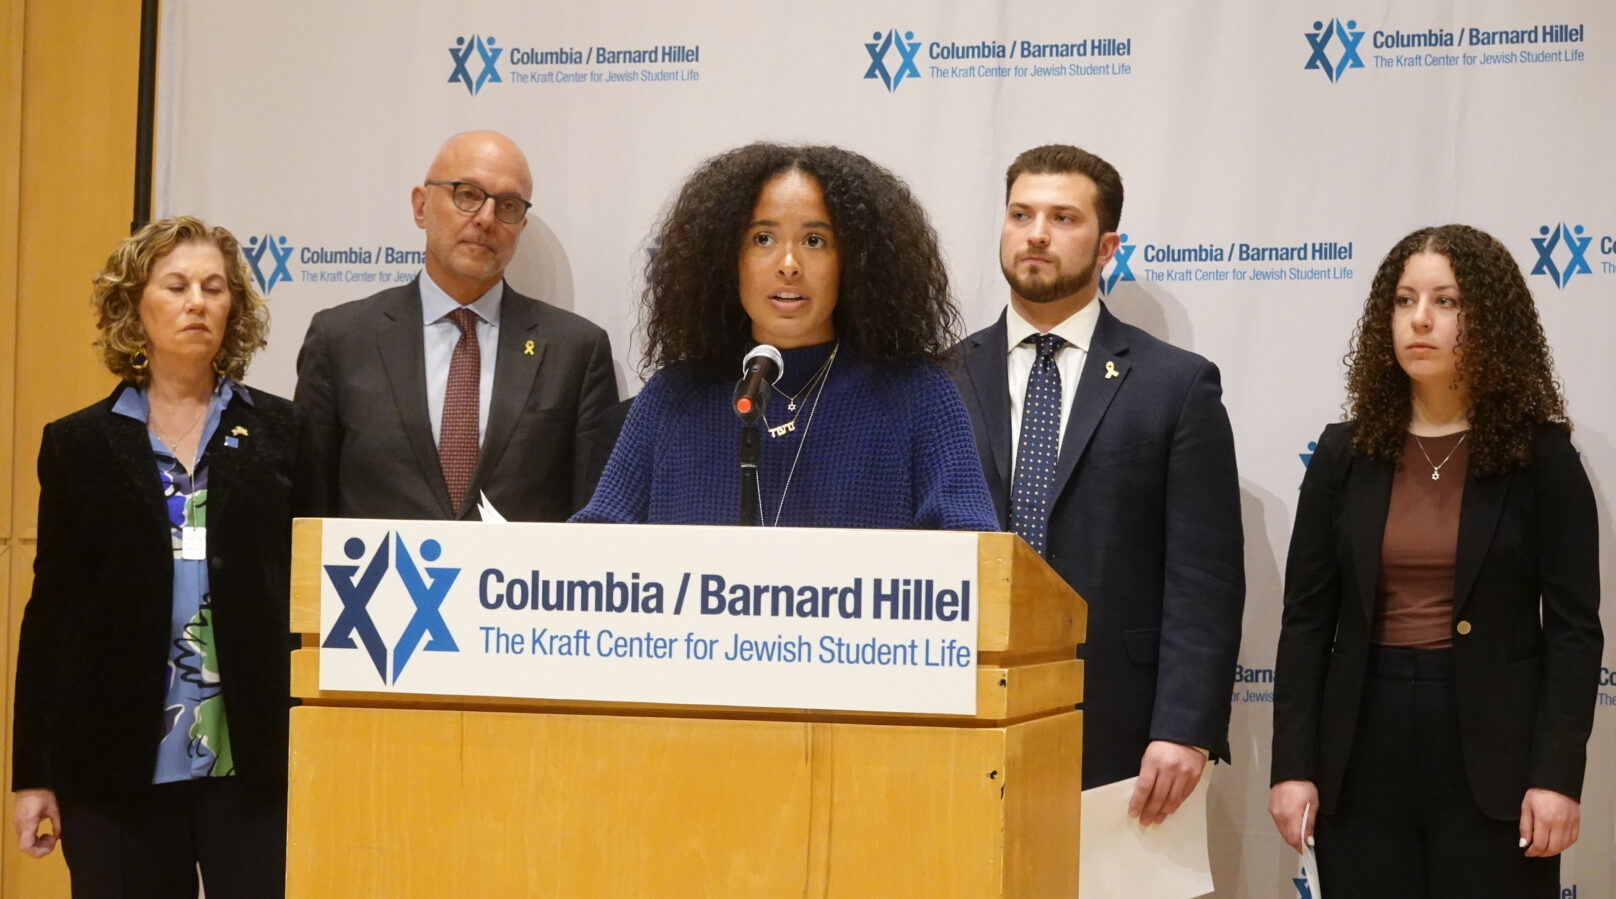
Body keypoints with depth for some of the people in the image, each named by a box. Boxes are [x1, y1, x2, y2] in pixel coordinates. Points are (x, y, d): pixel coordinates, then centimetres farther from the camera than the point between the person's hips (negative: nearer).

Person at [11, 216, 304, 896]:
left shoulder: (281, 433, 7)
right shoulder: (80, 445, 8)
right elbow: (51, 611, 8)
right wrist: (32, 774, 4)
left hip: (253, 759, 0)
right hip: (117, 761, 1)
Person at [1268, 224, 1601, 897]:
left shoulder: (1540, 456, -1)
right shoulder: (1345, 453, 5)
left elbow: (1573, 626, -4)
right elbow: (1308, 619, 4)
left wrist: (1557, 773, -11)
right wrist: (1293, 764, -3)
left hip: (1493, 755, -2)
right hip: (1365, 750, 2)